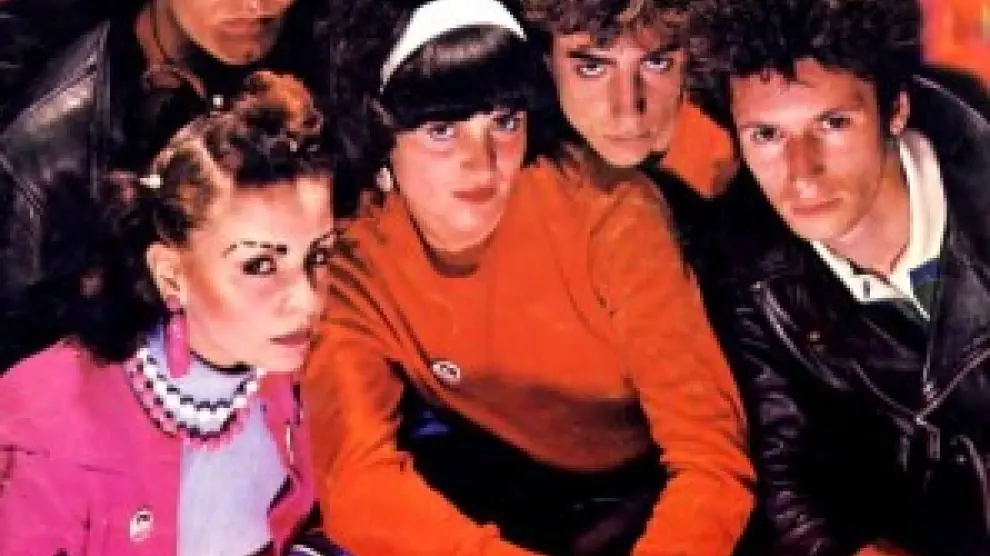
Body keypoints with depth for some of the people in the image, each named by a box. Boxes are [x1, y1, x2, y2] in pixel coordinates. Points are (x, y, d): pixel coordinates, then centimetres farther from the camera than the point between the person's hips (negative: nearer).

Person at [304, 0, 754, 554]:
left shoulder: (608, 214, -26)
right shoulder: (353, 259, -19)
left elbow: (712, 454, -28)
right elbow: (358, 478, -30)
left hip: (646, 484, -1)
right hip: (509, 486, 2)